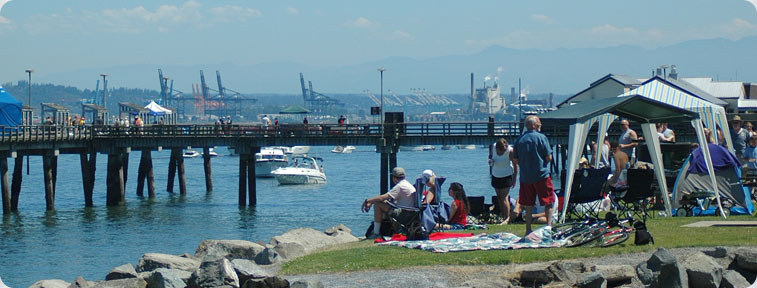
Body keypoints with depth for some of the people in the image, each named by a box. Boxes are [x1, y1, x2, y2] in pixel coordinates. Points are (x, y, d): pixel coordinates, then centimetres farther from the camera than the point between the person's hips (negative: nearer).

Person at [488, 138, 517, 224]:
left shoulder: (510, 151, -21)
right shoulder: (493, 147, -10)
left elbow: (515, 165, -11)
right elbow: (490, 155, 10)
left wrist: (514, 179, -8)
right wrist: (490, 160, -15)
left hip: (506, 175, -5)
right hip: (495, 175, 5)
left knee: (504, 197, -10)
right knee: (499, 197, 9)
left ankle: (507, 218, -6)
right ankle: (503, 216, 17)